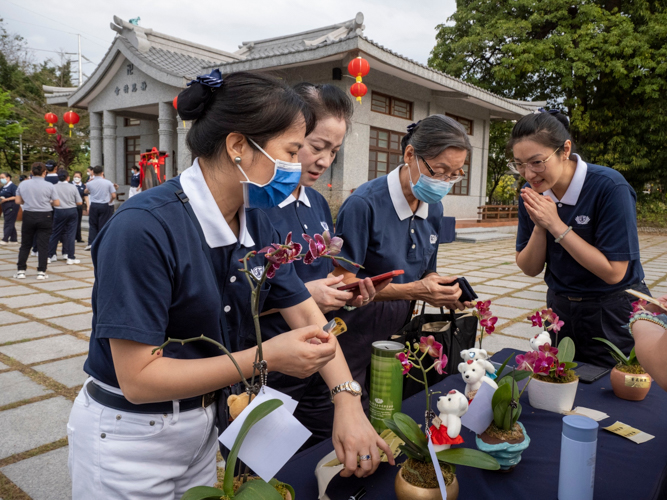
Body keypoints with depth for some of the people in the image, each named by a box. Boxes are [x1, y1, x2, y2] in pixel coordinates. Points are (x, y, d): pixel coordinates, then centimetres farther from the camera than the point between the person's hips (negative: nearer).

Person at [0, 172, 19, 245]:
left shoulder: (13, 186, -10)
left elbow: (16, 197, -18)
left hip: (11, 206, -9)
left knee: (8, 223, -9)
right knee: (11, 223, 12)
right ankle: (14, 239, 17)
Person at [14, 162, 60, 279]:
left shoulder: (23, 184, 0)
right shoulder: (49, 186, -8)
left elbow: (18, 201, 6)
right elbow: (57, 203, -6)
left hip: (28, 215, 2)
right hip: (45, 216, -2)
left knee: (25, 244, 12)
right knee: (43, 245, 2)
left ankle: (21, 271, 12)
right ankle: (41, 272, 2)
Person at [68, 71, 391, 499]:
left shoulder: (256, 223, -5)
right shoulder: (144, 228, -29)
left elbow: (305, 313, -4)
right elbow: (137, 378, -27)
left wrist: (348, 403, -15)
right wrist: (265, 357, -31)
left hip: (205, 424, 7)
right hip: (129, 435, -6)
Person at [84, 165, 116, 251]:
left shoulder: (89, 183, -3)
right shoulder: (108, 183, -6)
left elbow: (86, 191, 18)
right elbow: (114, 196, -4)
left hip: (93, 206, 1)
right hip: (105, 206, -1)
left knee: (92, 225, 11)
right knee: (103, 225, 5)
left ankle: (91, 243, 4)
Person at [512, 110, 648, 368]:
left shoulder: (609, 187, -21)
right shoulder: (532, 193, -5)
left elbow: (613, 272, -23)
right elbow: (530, 268, -2)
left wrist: (555, 224, -25)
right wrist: (539, 226, -20)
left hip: (614, 319, -4)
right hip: (561, 311, 5)